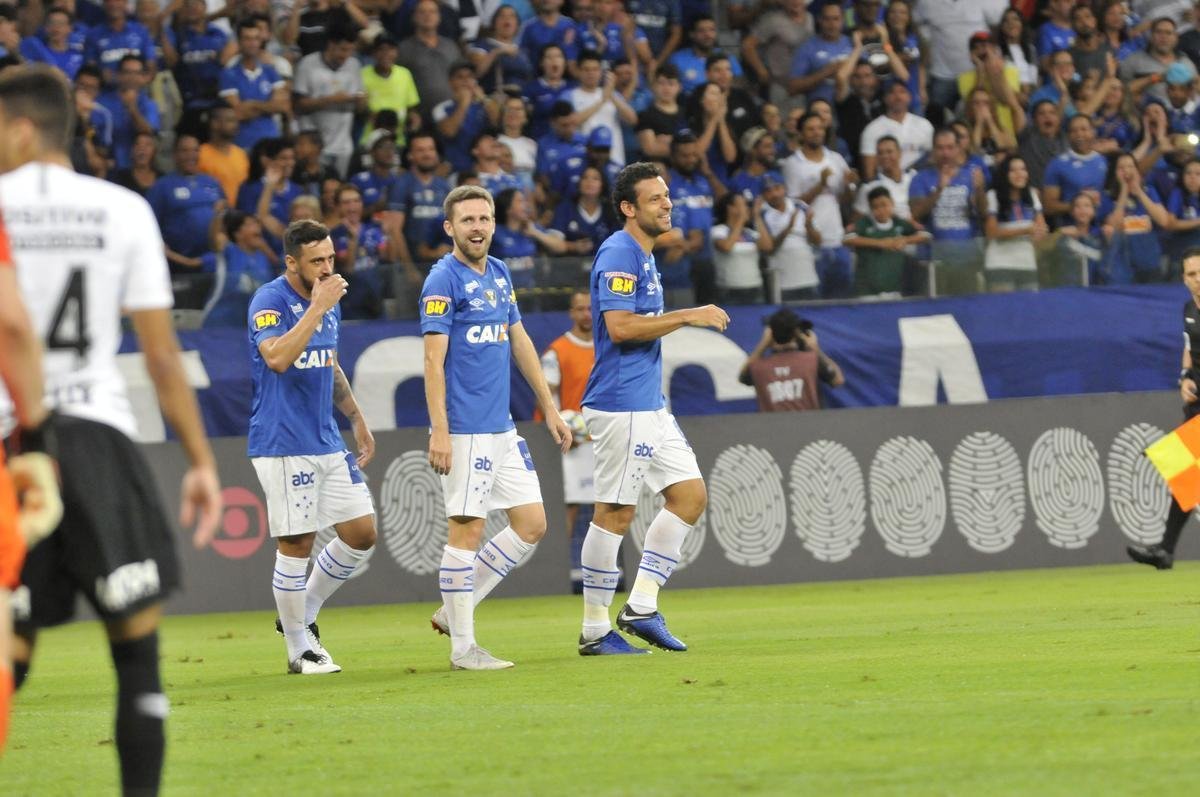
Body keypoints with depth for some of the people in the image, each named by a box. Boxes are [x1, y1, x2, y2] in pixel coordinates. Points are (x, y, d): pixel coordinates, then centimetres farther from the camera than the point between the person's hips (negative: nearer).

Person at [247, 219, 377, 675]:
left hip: (327, 442, 8)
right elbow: (277, 358, -29)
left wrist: (357, 419, 25)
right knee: (296, 545, -5)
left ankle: (304, 615, 21)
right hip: (282, 445, -8)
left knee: (362, 533, 5)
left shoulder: (330, 302, 13)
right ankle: (299, 648, 7)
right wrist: (317, 307, -26)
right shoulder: (269, 301, -12)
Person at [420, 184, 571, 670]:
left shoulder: (499, 275, 14)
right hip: (465, 430, -8)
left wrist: (549, 407, 21)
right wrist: (440, 432, -21)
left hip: (502, 428, 8)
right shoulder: (443, 280, -10)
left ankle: (455, 610, 17)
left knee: (532, 524, 8)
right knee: (466, 530, -5)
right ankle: (463, 646, 1)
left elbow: (520, 343, 22)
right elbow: (433, 360, -15)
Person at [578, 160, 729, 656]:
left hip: (650, 406, 10)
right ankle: (595, 630, 1)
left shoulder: (642, 257, 18)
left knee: (690, 496, 6)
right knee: (615, 513, -5)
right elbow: (619, 327, -23)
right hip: (621, 406, -10)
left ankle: (642, 608, 8)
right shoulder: (618, 254, -13)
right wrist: (688, 317, -18)